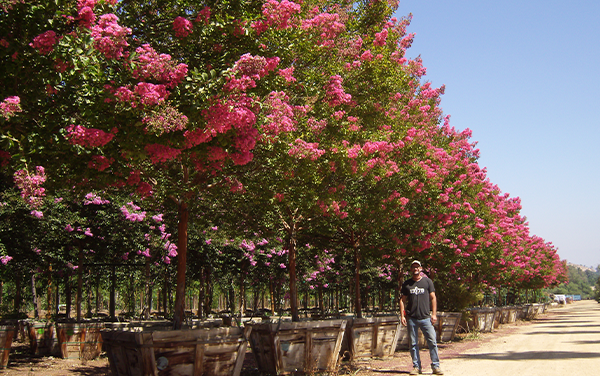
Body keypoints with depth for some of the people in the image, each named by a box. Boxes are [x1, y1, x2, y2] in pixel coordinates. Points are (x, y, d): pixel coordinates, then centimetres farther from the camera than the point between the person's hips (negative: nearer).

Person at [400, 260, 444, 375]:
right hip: (411, 318, 1)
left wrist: (434, 314, 0)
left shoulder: (427, 281, 8)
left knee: (432, 342, -6)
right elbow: (403, 300, 12)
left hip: (425, 317, -1)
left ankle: (435, 366, 3)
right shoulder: (406, 284, 11)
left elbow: (433, 298, 8)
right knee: (413, 344, 4)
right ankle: (416, 367, 13)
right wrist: (402, 316, 3)